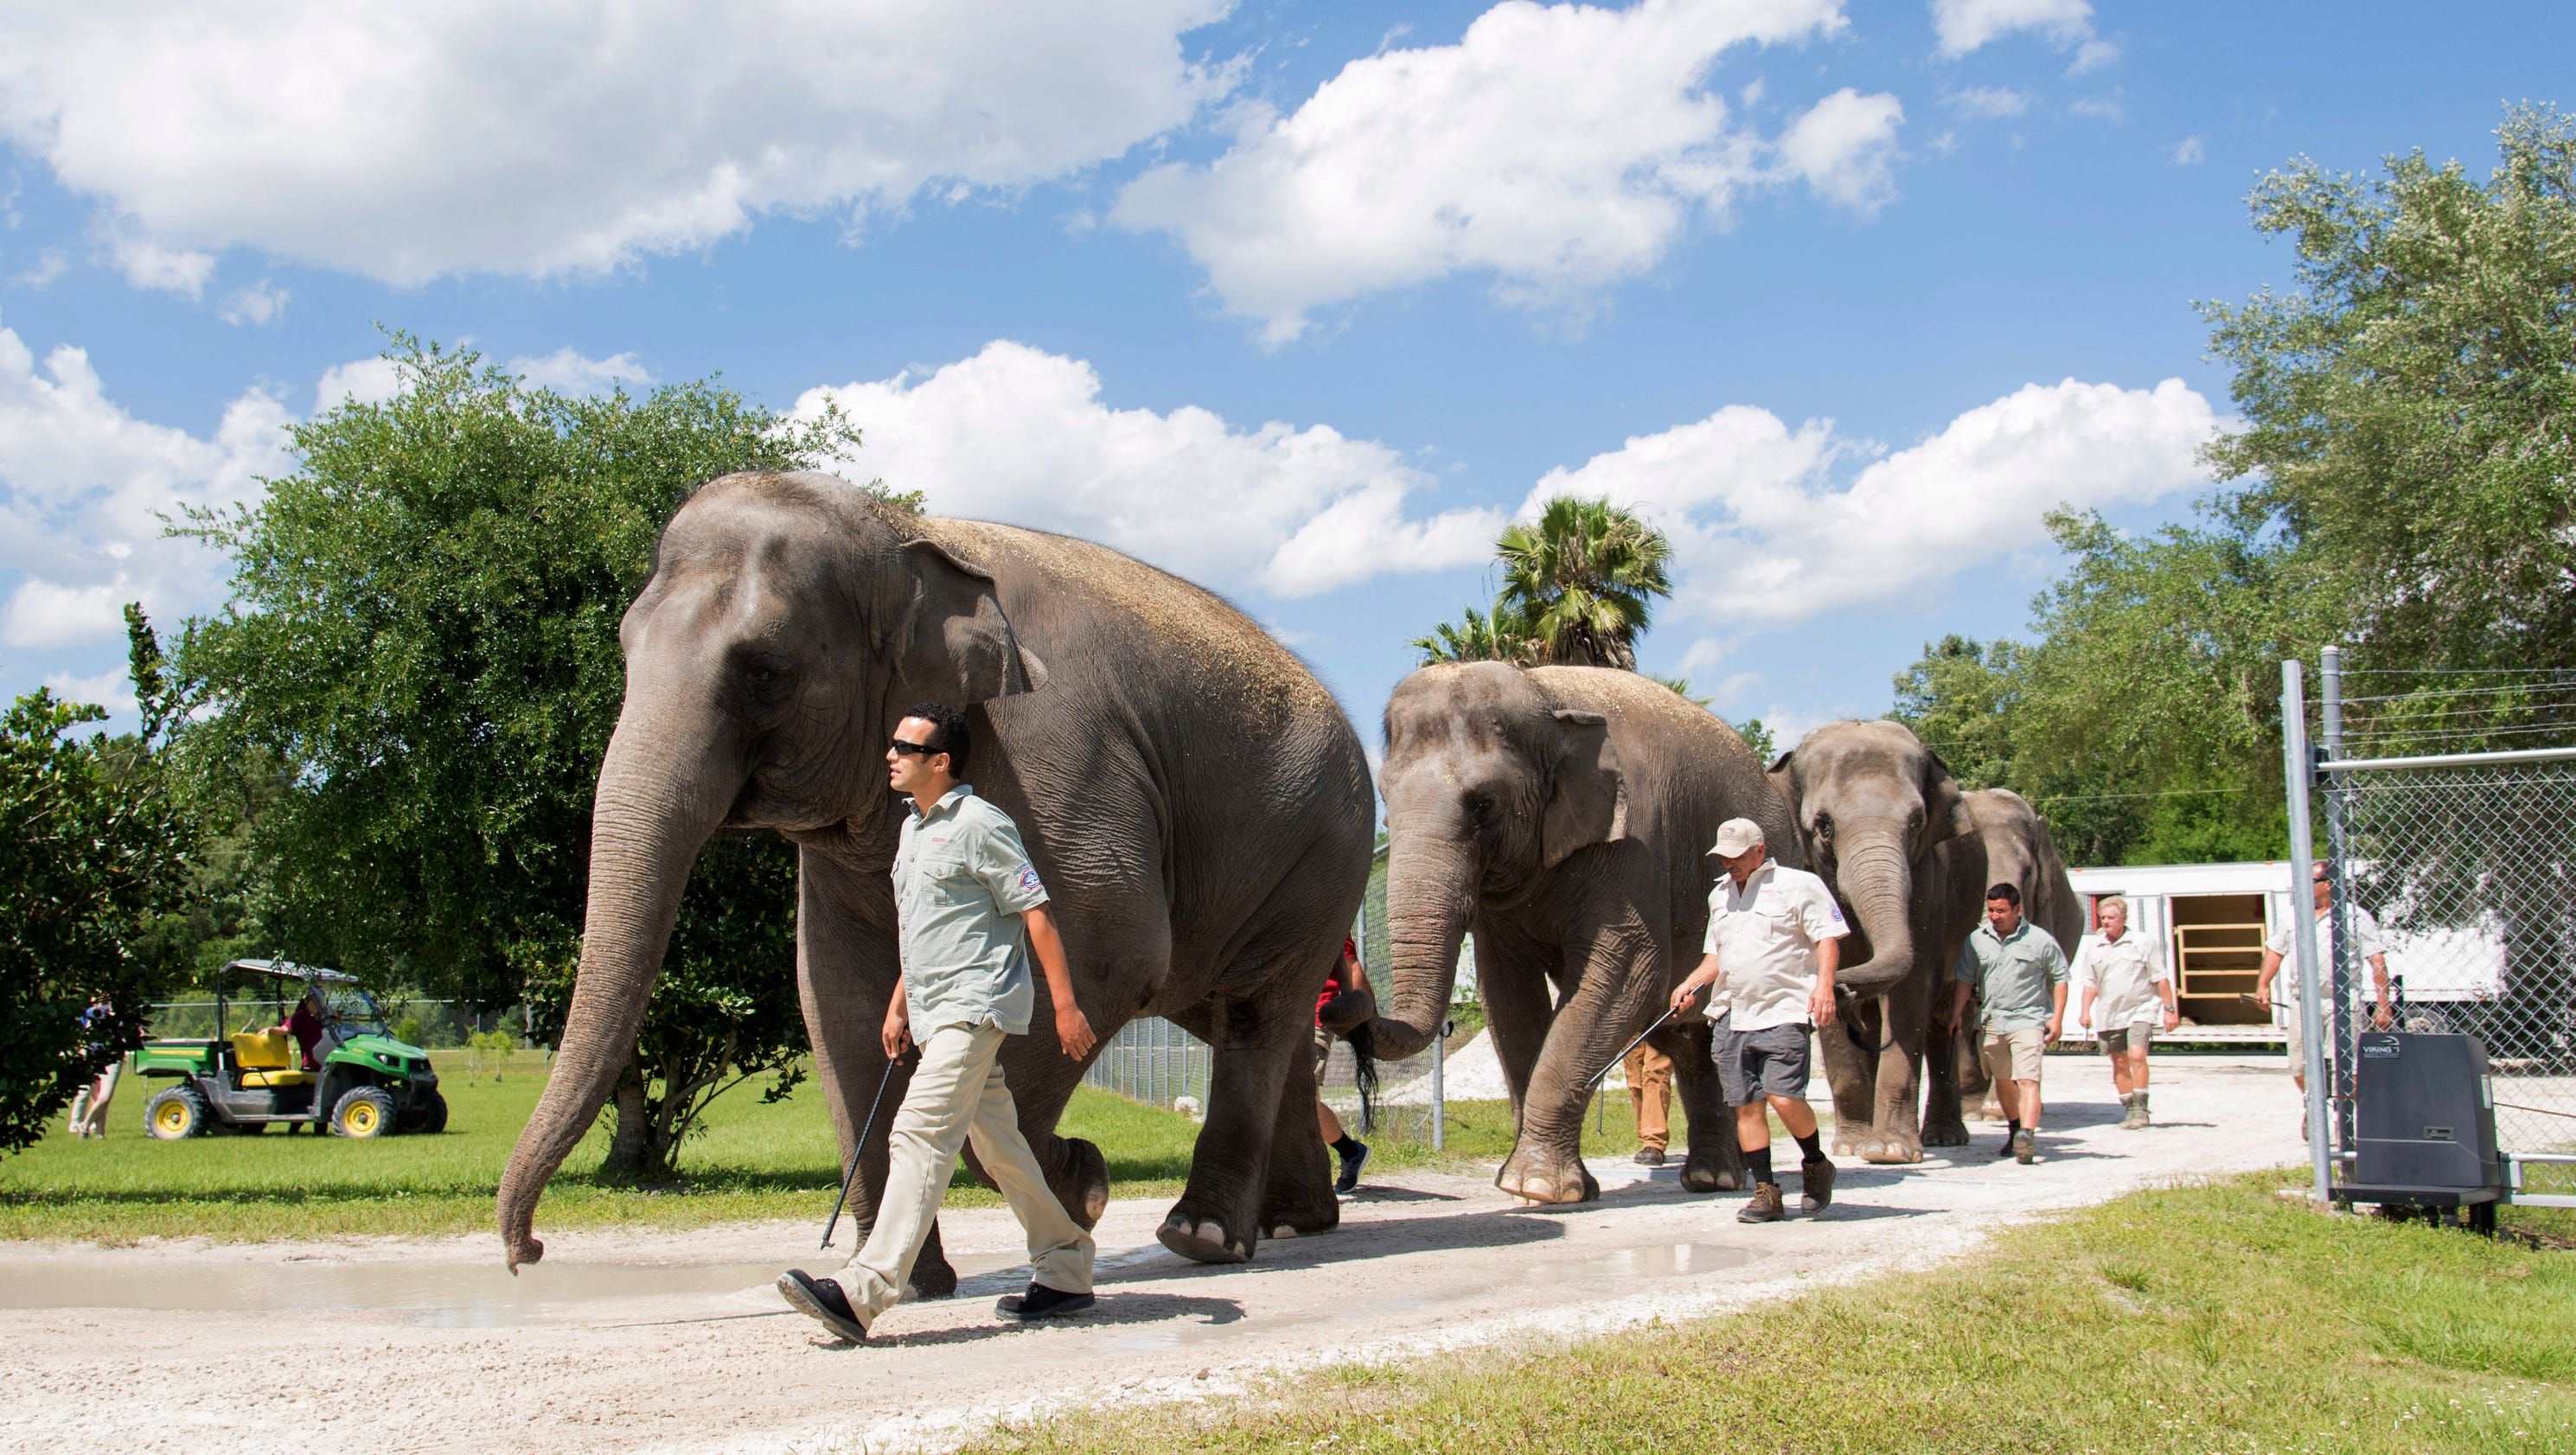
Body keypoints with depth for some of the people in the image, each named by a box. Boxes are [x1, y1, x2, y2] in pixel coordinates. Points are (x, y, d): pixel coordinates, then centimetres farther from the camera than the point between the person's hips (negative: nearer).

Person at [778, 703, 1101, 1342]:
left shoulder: (979, 824, -10)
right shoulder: (913, 828, 18)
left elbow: (1036, 914, -12)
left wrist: (1065, 1004, -16)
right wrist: (898, 1002, 22)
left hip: (975, 1005, -10)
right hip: (935, 1013, 10)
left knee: (920, 1136, -17)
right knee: (998, 1146, 13)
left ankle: (864, 1291, -24)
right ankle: (1065, 1271, 22)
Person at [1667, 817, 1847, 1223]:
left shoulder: (1800, 885, 0)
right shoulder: (1719, 895, 20)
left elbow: (1828, 938, -5)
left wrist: (1824, 985, -20)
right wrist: (1691, 983, 11)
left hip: (1784, 1012, -6)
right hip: (1733, 1017, 6)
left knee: (1784, 1098, -15)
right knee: (1745, 1105, 1)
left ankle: (1815, 1163, 12)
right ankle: (1766, 1194, 8)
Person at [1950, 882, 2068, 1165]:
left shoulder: (2041, 940, -1)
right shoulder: (1977, 940, 7)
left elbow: (2059, 979, 3)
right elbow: (1965, 978, 12)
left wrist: (2057, 1018, -4)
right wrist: (1955, 1013, 5)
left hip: (2027, 1019, -4)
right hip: (1991, 1022, 4)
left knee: (2027, 1080, -16)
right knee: (2002, 1080, 15)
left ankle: (2027, 1135, -28)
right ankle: (2015, 1130, 33)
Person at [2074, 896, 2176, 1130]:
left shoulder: (2141, 943, -1)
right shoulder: (2093, 947, 7)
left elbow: (2160, 979, 1)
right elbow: (2090, 982, 11)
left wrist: (2170, 1009, -2)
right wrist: (2085, 1011, -1)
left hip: (2140, 1009, -4)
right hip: (2108, 1013, 4)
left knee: (2136, 1055, -19)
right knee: (2119, 1063, 6)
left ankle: (2140, 1109, -12)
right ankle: (2129, 1111, 17)